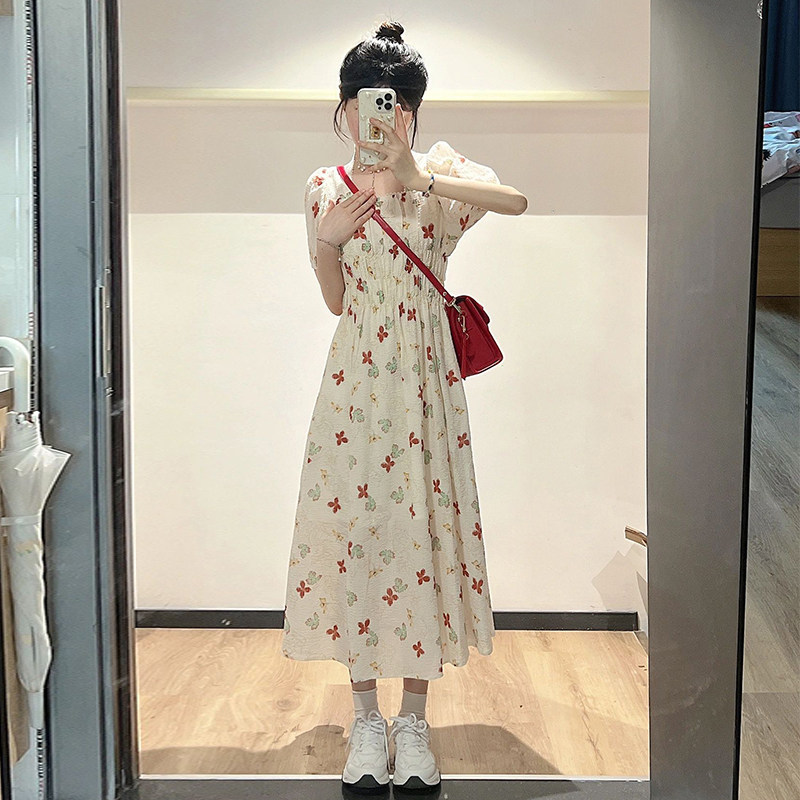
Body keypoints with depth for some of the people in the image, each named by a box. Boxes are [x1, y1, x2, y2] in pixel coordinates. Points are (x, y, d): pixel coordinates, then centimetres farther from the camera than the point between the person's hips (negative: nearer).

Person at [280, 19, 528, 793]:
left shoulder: (439, 167, 2)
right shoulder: (325, 187, 6)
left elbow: (517, 199, -19)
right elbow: (334, 299, 10)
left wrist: (420, 179, -26)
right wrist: (327, 239, -8)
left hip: (424, 379, -1)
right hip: (355, 379, 1)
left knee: (423, 526, 2)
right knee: (352, 525, 2)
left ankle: (414, 721, 17)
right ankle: (366, 719, 17)